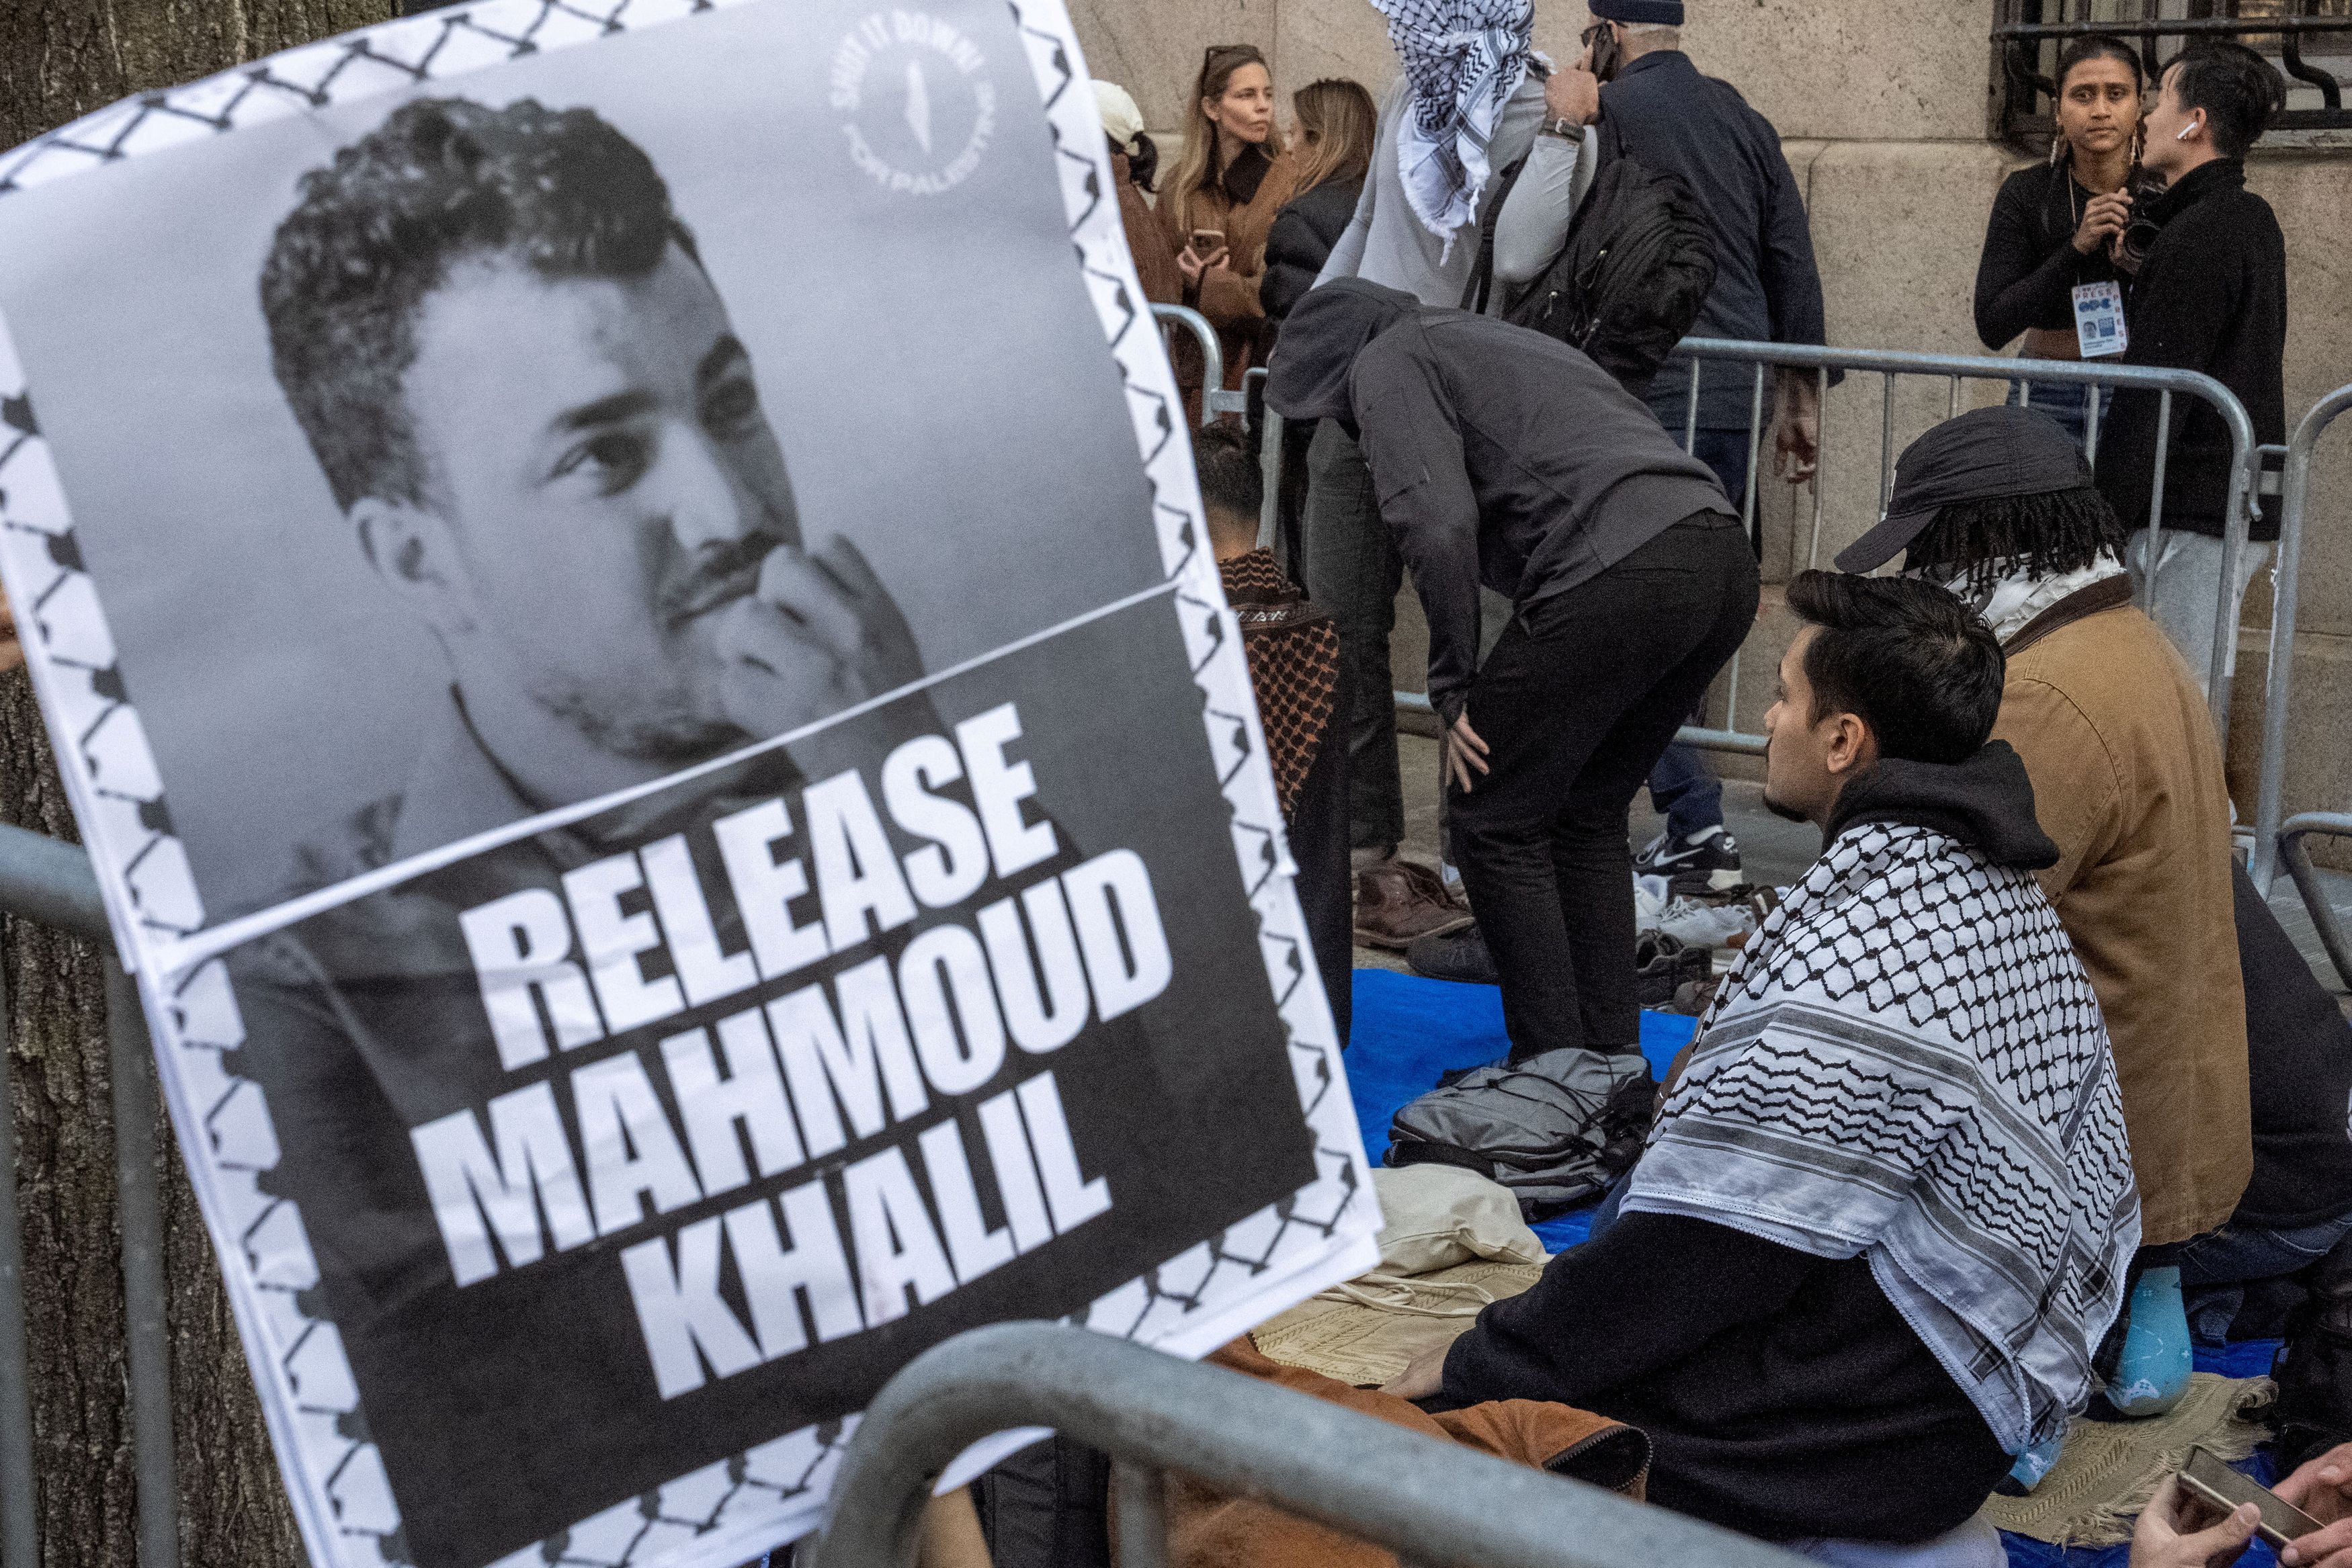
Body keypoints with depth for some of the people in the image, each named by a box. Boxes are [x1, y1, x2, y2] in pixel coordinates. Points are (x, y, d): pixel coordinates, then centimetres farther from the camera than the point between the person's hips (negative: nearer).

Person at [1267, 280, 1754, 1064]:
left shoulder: (1387, 363, 9)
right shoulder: (1496, 340, 36)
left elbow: (1440, 523, -9)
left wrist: (1454, 689, -1)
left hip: (1616, 575, -9)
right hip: (1726, 556, 9)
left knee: (1494, 820, 6)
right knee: (1587, 815, 21)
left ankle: (1552, 1067, 9)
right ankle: (1613, 1058, 23)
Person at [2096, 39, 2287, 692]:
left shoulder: (2195, 236, -16)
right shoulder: (2253, 220, 15)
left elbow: (2153, 398, -20)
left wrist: (2103, 518, -18)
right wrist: (2134, 270, 13)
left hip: (2192, 513, -10)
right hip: (2242, 509, 10)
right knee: (2206, 692, 15)